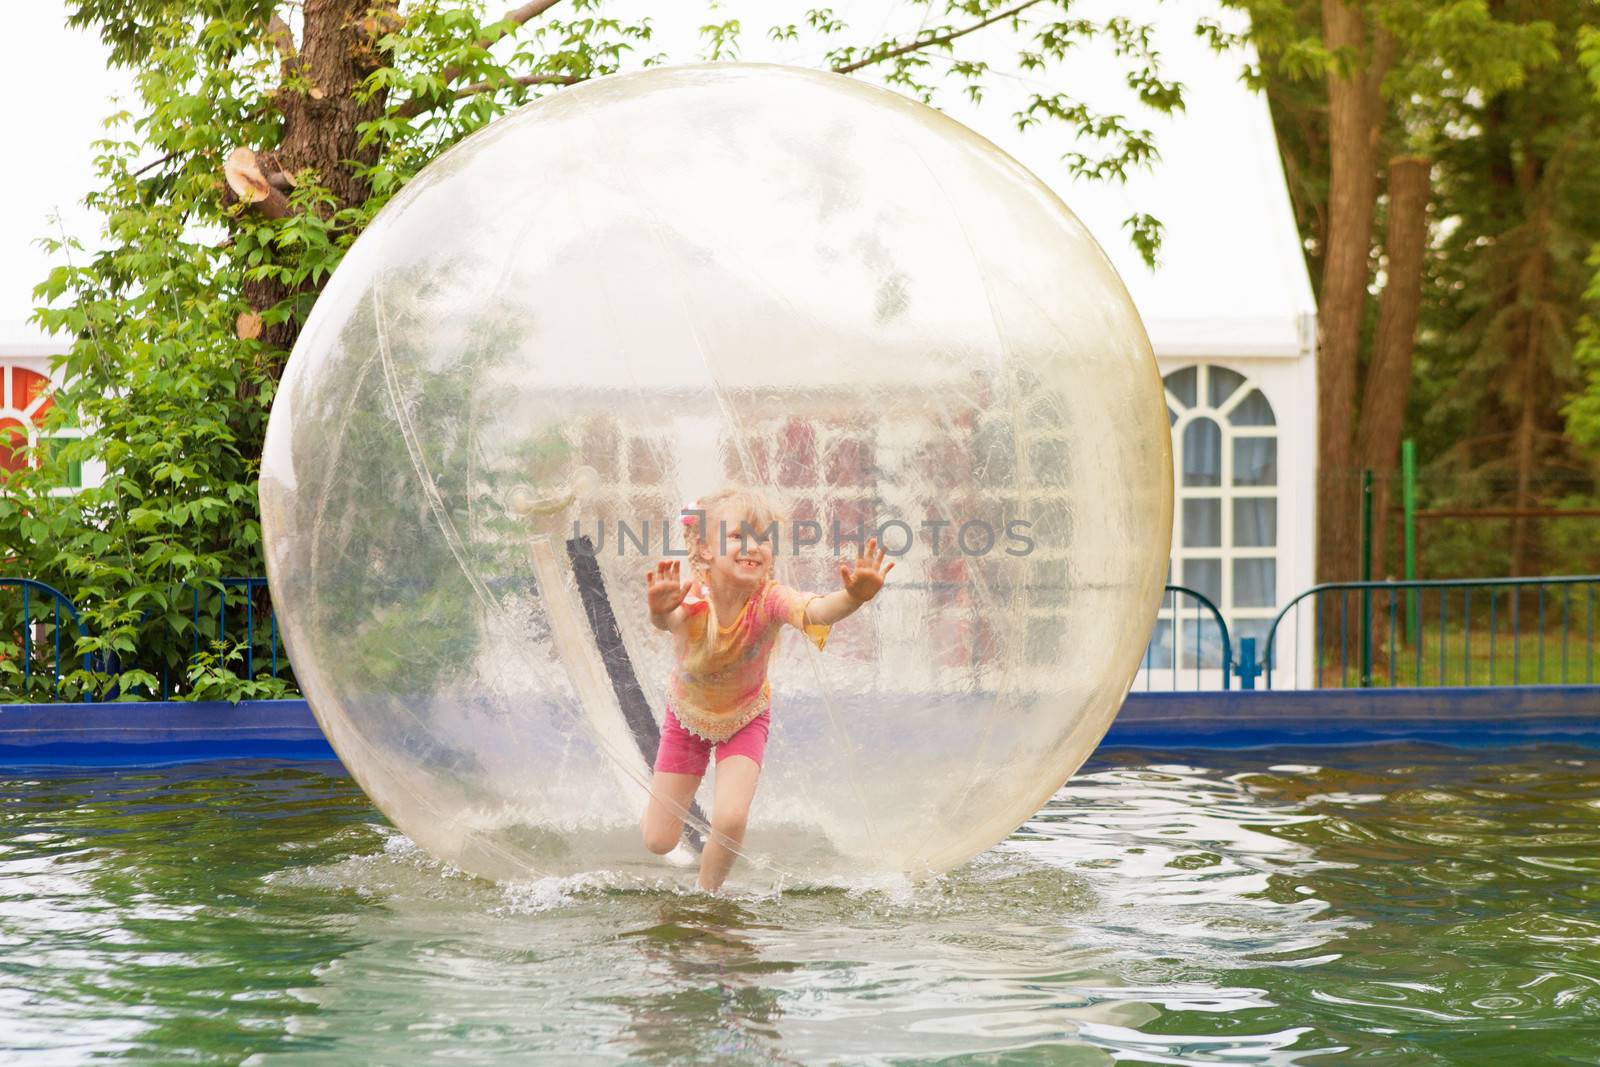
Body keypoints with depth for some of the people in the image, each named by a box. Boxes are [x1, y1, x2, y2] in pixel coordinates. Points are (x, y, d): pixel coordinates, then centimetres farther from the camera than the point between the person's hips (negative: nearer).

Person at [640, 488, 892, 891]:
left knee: (730, 821, -21)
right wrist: (661, 612, -84)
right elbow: (668, 619, -59)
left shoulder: (769, 598, -33)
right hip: (688, 714, 0)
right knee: (658, 841, 6)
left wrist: (852, 598, -78)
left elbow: (814, 611, -55)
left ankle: (707, 893, 11)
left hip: (745, 717, 0)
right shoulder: (691, 595, -34)